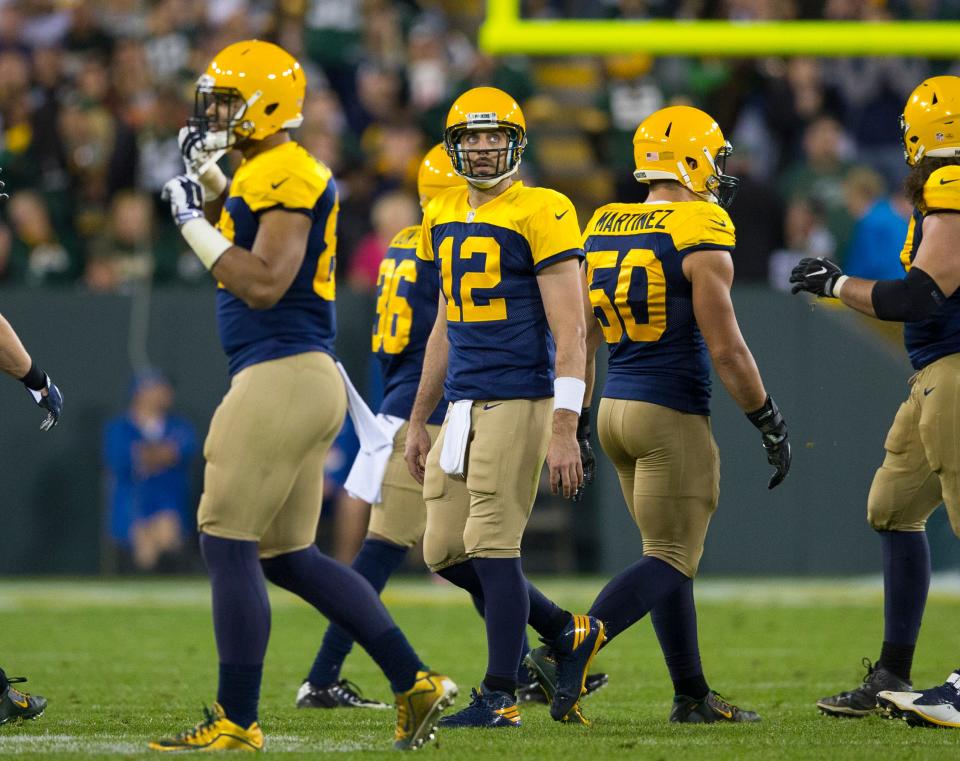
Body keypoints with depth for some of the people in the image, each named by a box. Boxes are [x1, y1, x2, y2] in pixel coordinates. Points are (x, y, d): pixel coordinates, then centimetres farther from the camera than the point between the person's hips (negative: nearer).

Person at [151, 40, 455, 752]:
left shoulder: (286, 176, -14)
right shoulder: (259, 175, 17)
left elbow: (264, 284, -21)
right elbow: (236, 259, 28)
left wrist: (194, 221, -14)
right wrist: (207, 180, 17)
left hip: (283, 375, -10)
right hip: (304, 380, 10)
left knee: (229, 545, -5)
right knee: (288, 556, 13)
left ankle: (237, 721, -2)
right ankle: (415, 682, 12)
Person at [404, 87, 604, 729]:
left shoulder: (542, 215, -9)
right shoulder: (443, 218, 14)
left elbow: (569, 331, -12)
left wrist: (565, 429, -18)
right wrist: (419, 421, 23)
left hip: (519, 399, -8)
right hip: (464, 405, 8)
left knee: (491, 544, -7)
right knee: (445, 551, 6)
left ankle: (500, 696, 2)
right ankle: (568, 634, 22)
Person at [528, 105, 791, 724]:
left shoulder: (603, 230, 8)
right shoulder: (701, 237, -13)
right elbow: (726, 350, -14)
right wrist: (772, 426, -5)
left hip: (616, 408, 8)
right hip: (672, 415, -8)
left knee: (674, 556, 16)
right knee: (671, 561, -4)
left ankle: (693, 695, 17)